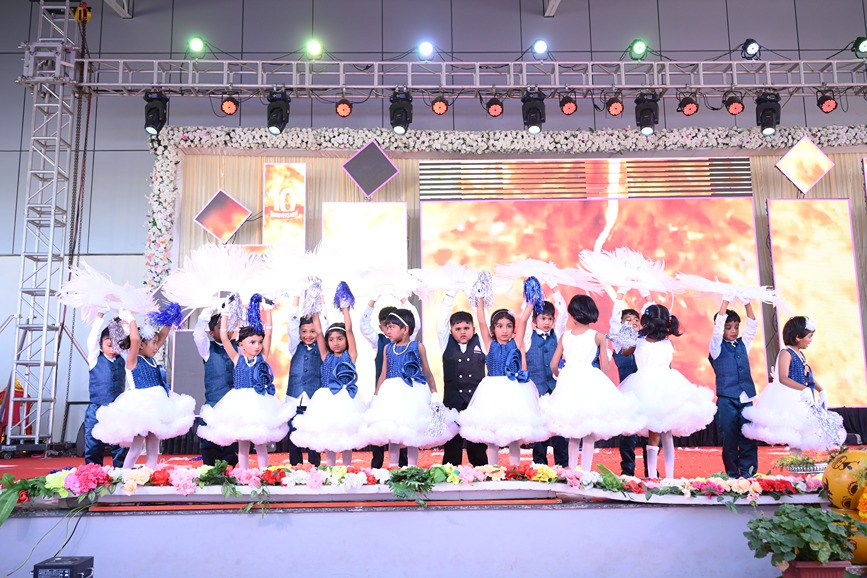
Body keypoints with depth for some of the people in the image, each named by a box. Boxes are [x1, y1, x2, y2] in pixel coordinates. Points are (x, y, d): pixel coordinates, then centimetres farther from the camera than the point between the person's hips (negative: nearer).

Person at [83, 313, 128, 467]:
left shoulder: (123, 360, 7)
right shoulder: (95, 359, 2)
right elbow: (93, 337, -7)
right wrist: (100, 315, -10)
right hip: (96, 410, -2)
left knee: (120, 447, 4)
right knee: (93, 447, 4)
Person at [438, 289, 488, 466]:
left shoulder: (480, 343, 8)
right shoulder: (447, 344, 7)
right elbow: (441, 323, -1)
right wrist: (450, 296, -2)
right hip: (452, 403, 0)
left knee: (478, 448, 5)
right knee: (452, 445, 3)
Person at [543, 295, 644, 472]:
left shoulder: (565, 336, 6)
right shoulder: (598, 336, -1)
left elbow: (553, 365, 7)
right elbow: (605, 367, -1)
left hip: (568, 381, 4)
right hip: (590, 382, -3)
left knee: (573, 432, 14)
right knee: (589, 433, 2)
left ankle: (571, 471, 19)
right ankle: (585, 471, 1)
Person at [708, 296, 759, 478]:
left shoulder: (743, 344, 15)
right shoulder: (717, 347, 2)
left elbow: (752, 324, 9)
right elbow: (718, 325, -10)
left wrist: (747, 302, 1)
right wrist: (726, 300, -9)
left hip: (746, 398, 4)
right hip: (726, 400, -4)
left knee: (749, 437, 2)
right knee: (729, 439, 1)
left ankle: (747, 472, 9)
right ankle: (732, 474, 9)